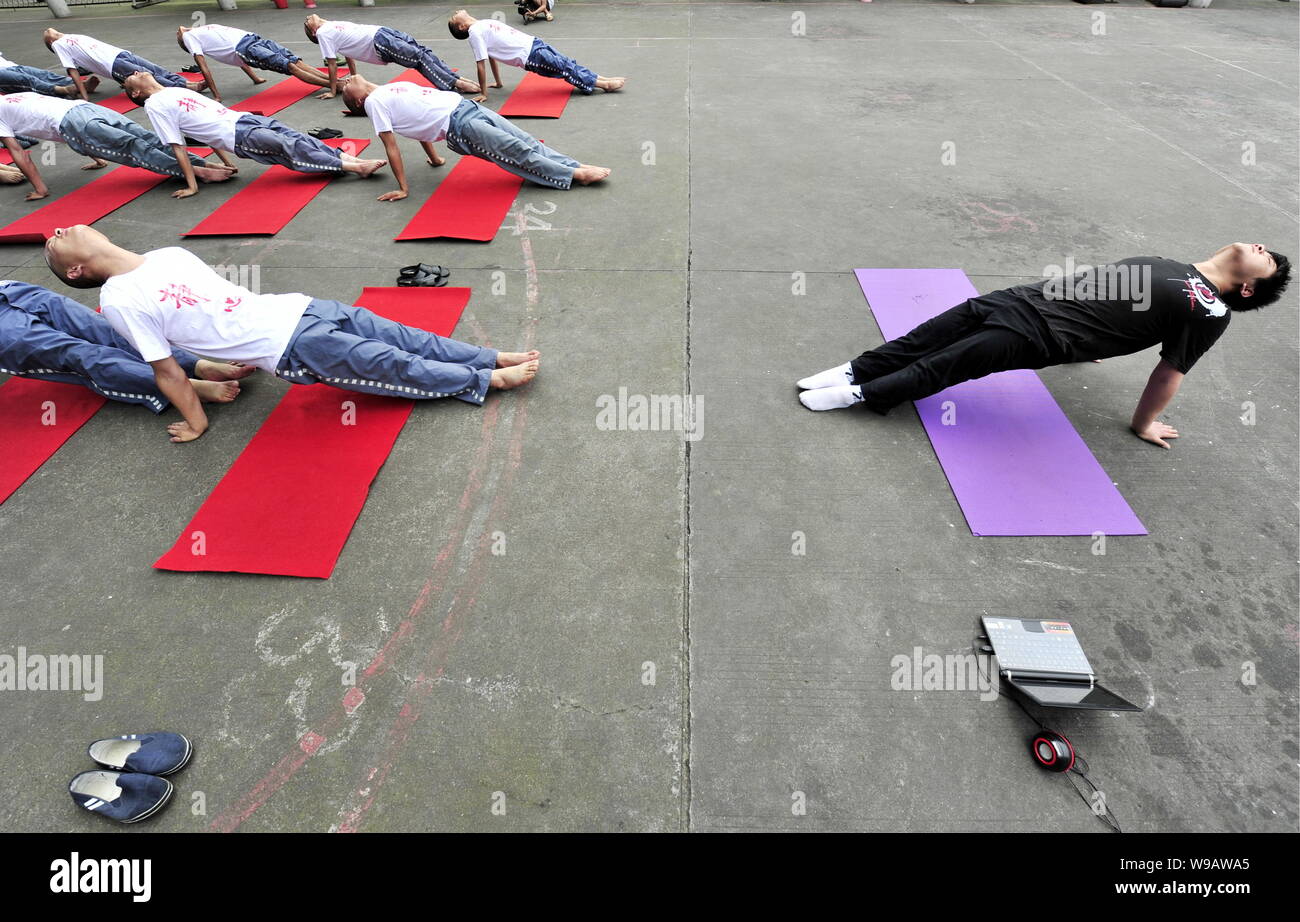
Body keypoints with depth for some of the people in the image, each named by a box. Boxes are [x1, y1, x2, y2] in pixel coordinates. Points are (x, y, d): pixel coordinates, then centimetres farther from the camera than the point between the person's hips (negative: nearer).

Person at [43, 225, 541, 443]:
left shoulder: (168, 254, 16)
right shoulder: (120, 301, -2)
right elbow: (166, 370, 0)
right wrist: (197, 422, 3)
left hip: (300, 307, 6)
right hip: (291, 348, -6)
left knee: (409, 339, 0)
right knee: (398, 366, -11)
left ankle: (494, 357, 6)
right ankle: (487, 380, -4)